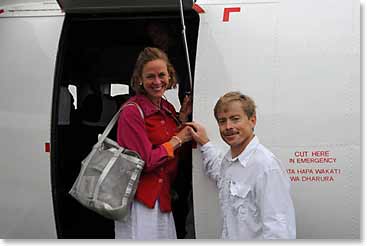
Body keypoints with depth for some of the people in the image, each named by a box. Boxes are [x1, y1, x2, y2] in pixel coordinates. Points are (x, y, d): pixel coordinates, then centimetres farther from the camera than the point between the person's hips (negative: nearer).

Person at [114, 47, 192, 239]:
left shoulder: (168, 108, 9)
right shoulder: (132, 111, -14)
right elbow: (145, 162, -18)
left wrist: (182, 117, 4)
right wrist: (178, 140, -9)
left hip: (163, 197, 7)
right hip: (139, 200, -7)